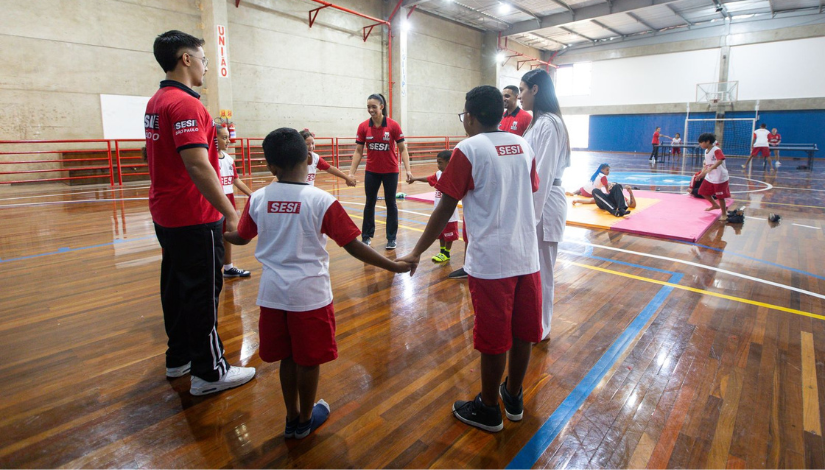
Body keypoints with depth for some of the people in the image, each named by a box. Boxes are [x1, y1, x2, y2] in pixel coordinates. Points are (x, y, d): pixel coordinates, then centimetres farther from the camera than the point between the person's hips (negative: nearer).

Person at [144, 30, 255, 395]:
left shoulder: (155, 102, 13)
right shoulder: (185, 104, -18)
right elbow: (197, 166, -27)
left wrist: (209, 136, 17)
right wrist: (231, 213, -27)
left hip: (166, 214, 10)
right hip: (194, 218, -10)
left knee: (176, 286, 17)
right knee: (202, 293, -2)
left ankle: (179, 358, 32)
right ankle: (209, 373, 10)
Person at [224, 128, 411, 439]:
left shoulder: (258, 199, -3)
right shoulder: (322, 201, -15)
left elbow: (240, 237, 13)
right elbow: (353, 247, -14)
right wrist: (394, 266, -6)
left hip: (273, 292, 4)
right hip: (310, 293, -4)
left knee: (287, 357, 19)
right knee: (309, 360, 14)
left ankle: (292, 418, 35)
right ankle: (305, 420, 34)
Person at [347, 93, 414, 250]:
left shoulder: (393, 125, -10)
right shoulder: (363, 127, -4)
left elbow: (402, 149, -6)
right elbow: (358, 152, 0)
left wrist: (408, 170, -16)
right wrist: (351, 173, -6)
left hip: (390, 171, -2)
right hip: (371, 171, 2)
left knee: (391, 203, 7)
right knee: (369, 203, 10)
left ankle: (391, 238, 18)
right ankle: (367, 236, 22)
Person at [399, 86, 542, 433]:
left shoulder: (468, 150, -9)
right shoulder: (523, 146, 9)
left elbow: (445, 209, -10)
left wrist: (416, 253, -3)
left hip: (490, 260, -6)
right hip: (527, 255, 6)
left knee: (493, 339, 7)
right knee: (522, 332, 17)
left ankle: (488, 409, 26)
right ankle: (514, 397, 37)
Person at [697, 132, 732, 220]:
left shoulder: (716, 150, -20)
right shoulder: (706, 151, 8)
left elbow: (720, 160, -36)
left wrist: (710, 168, -47)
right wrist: (702, 173, 14)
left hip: (720, 178, -9)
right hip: (709, 178, 9)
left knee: (720, 196, 0)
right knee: (703, 192, 15)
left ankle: (724, 214, 15)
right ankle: (715, 205, 38)